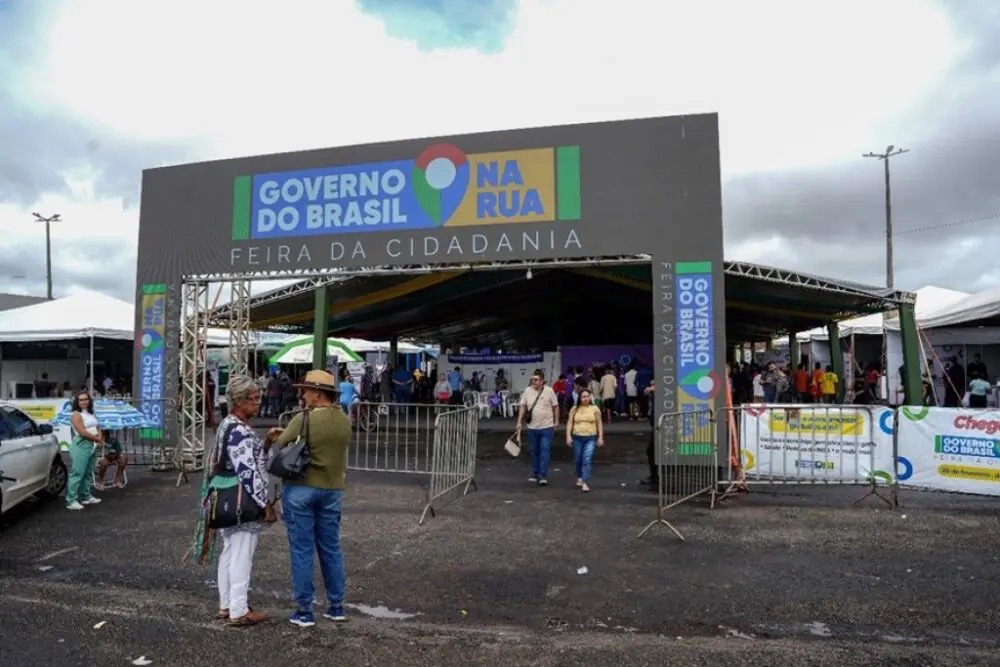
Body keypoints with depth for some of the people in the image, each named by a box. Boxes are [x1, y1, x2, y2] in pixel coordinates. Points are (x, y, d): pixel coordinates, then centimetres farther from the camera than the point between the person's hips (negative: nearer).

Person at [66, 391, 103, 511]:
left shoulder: (90, 414, 16)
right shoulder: (76, 415, -9)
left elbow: (98, 428, 17)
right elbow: (82, 432, -18)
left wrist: (100, 439, -3)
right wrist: (97, 439, -10)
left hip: (93, 446, 8)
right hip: (81, 446, -8)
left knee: (88, 473, 14)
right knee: (77, 473, -9)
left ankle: (86, 496, 23)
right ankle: (71, 501, -7)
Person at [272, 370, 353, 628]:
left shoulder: (303, 419, -15)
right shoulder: (345, 421, 3)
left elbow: (278, 446, -7)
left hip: (301, 488, -5)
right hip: (332, 490, 5)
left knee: (302, 550, 5)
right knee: (331, 549, 14)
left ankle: (304, 611, 12)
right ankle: (336, 606, 22)